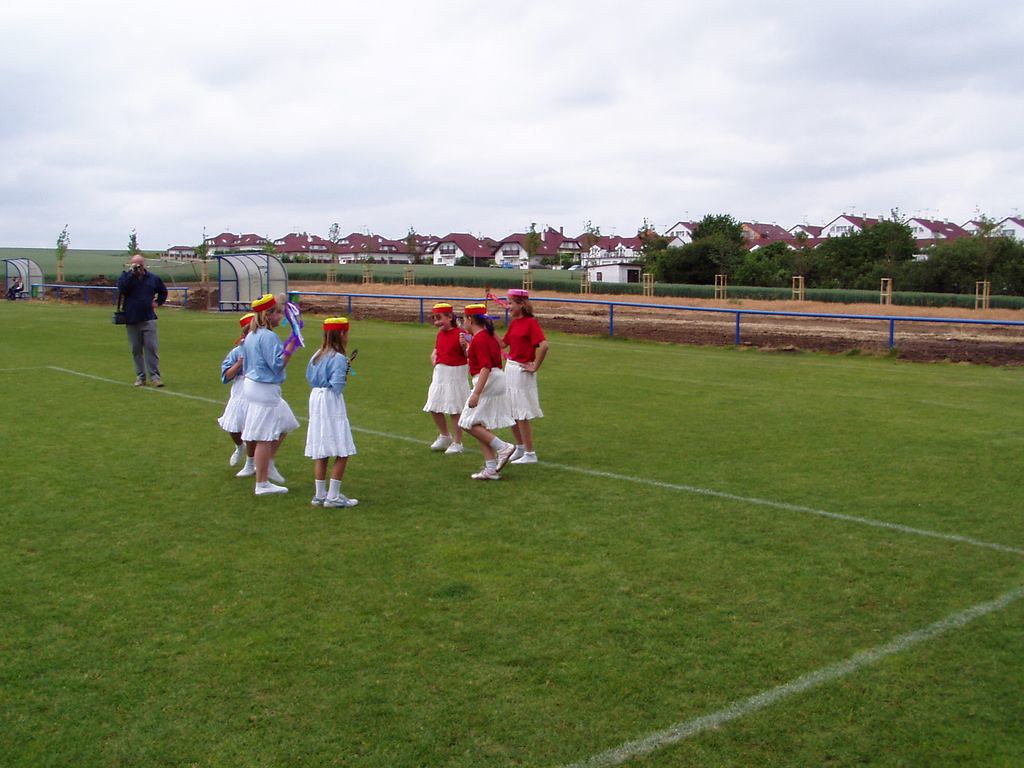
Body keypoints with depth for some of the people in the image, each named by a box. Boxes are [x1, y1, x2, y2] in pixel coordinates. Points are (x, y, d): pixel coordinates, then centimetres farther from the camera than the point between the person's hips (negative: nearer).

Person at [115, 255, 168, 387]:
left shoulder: (153, 278, 8)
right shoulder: (125, 276, 2)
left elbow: (163, 291, 25)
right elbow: (122, 288, -20)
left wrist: (158, 302, 10)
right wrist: (131, 273, -20)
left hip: (148, 319, 0)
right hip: (131, 320, 0)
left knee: (152, 348, -6)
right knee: (136, 350, 5)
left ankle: (155, 376, -2)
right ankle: (140, 377, 12)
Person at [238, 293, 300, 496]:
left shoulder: (251, 335, 11)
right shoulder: (268, 336, -19)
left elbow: (245, 365, 17)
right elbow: (278, 364, -22)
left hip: (251, 385, 10)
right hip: (265, 390, -10)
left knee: (284, 424, 23)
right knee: (265, 437, -3)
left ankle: (267, 464, 29)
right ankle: (262, 484, 3)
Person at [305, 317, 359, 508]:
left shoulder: (317, 355, 10)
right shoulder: (338, 358, -15)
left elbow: (309, 378, 15)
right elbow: (337, 385, -21)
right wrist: (345, 379, -2)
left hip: (315, 399, 9)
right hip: (332, 403, -9)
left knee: (321, 453, 12)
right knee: (342, 453, -2)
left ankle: (319, 495, 16)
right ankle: (333, 496, -3)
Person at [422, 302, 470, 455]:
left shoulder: (460, 334, -14)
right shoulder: (440, 334, 9)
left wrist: (464, 345, -33)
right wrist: (434, 358, 5)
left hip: (455, 375, -8)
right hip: (439, 374, 8)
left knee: (454, 410, 0)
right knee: (434, 408, 11)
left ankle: (457, 443, 12)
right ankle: (444, 436, 32)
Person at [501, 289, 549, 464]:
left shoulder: (531, 322, -16)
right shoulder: (514, 323, 10)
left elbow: (544, 346, -26)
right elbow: (502, 344, 14)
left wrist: (535, 367, -19)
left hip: (522, 371, -9)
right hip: (510, 368, 9)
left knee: (522, 414, -2)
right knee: (511, 413, 15)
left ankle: (530, 454, 7)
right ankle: (520, 448, 28)